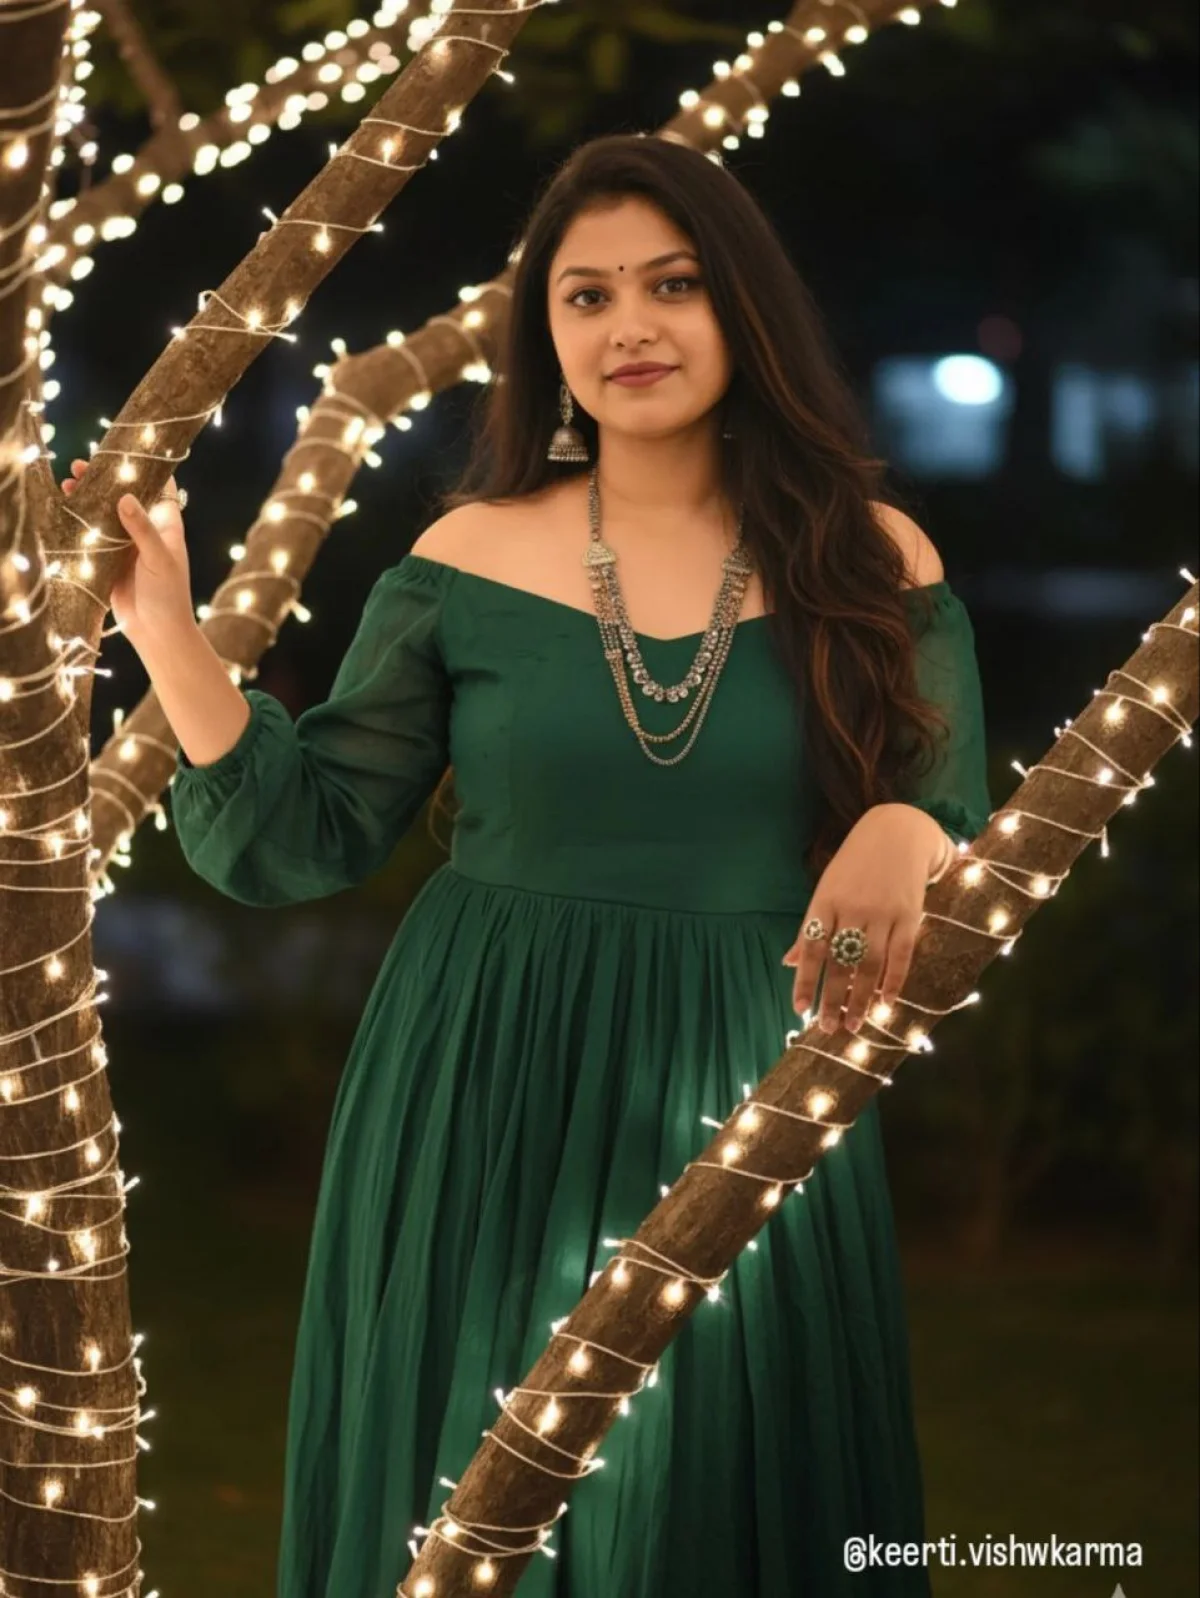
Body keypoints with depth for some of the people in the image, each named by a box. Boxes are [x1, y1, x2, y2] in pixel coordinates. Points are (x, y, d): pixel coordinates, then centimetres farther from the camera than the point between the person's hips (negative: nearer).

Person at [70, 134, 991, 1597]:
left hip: (747, 1112, 0)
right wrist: (166, 631, -10)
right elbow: (308, 841, 1)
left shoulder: (871, 562, 0)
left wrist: (902, 836, -25)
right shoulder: (467, 560, 1)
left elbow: (961, 835, -1)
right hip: (487, 1108, 1)